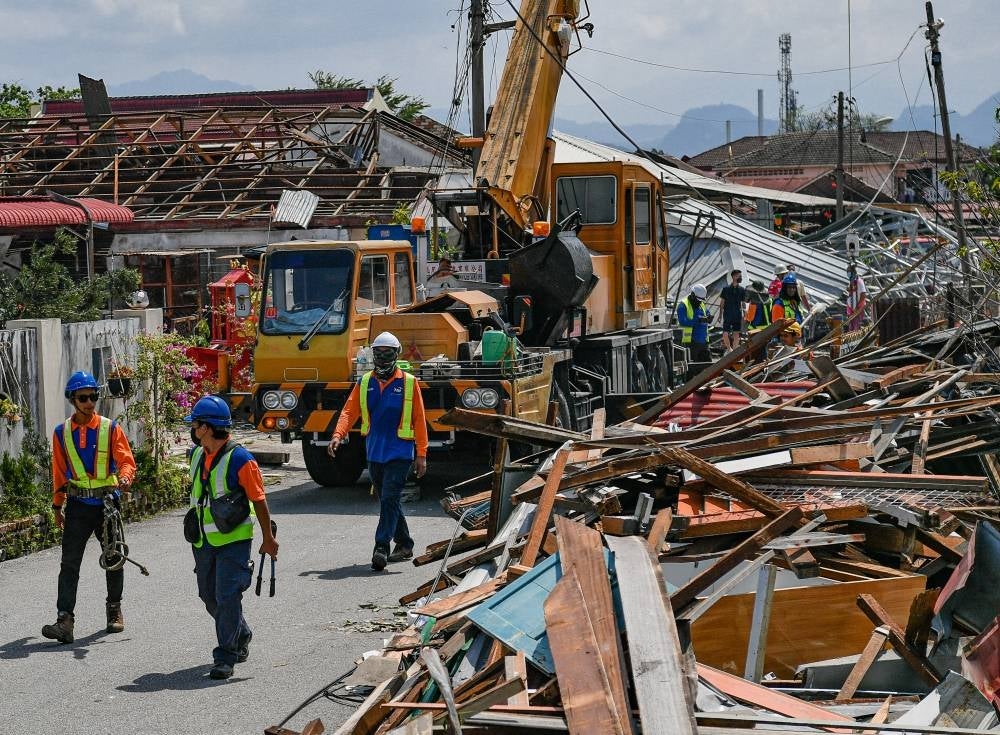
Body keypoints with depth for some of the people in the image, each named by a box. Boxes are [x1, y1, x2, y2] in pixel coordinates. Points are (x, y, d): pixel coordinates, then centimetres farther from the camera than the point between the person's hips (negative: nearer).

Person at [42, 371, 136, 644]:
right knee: (69, 562, -9)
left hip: (108, 502, 0)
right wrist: (57, 505, 13)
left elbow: (126, 460, -7)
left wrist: (124, 476, -29)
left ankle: (114, 609, 30)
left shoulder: (111, 428, -2)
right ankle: (64, 620, -15)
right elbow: (59, 472, 11)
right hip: (78, 505, 0)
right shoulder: (62, 433, 3)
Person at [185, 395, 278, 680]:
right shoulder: (196, 455, 6)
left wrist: (268, 538, -7)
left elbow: (259, 500, -11)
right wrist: (194, 529, 24)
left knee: (227, 597, -10)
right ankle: (241, 635, 39)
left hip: (233, 540, -8)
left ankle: (226, 658, -3)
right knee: (210, 597, 16)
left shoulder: (239, 459, -16)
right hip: (203, 540, 8)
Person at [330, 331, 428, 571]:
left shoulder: (409, 382, -1)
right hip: (374, 452, 5)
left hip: (400, 453, -5)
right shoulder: (365, 382, 8)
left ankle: (381, 547, -18)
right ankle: (404, 545, 25)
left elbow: (419, 419, 0)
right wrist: (338, 435, -16)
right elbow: (350, 411, 2)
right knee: (388, 501, 13)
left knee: (390, 499, -14)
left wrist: (421, 454, -4)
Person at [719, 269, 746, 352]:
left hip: (738, 316, 3)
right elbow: (722, 303, 3)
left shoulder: (742, 290, 5)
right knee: (725, 334, -8)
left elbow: (743, 303, 9)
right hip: (727, 316, -2)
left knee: (736, 334, 5)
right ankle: (728, 349, 13)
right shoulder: (726, 289, -2)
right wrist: (720, 314, 1)